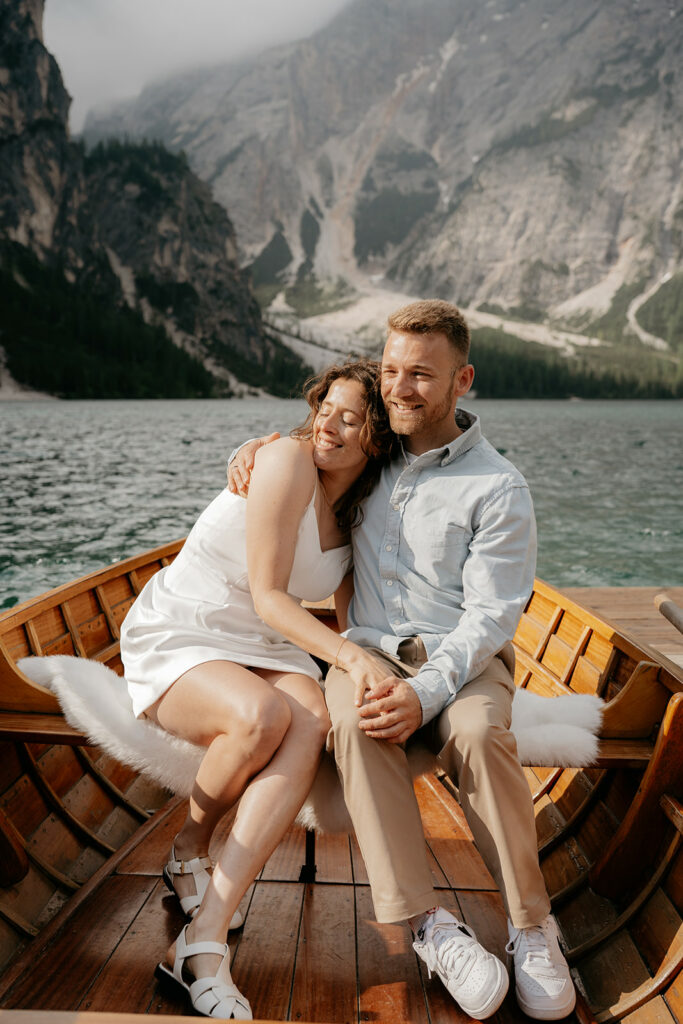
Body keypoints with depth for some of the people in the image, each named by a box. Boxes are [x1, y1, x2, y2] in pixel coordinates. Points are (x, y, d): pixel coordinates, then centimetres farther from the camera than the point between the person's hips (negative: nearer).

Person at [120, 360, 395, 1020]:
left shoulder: (359, 515, 6)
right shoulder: (288, 461, -16)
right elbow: (268, 597, -20)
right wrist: (348, 655, -32)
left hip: (268, 648, 5)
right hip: (176, 639, -5)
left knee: (311, 724, -30)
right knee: (263, 715, -37)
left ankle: (202, 943, -28)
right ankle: (189, 847, -3)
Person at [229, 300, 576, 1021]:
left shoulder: (498, 488, -6)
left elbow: (489, 617, -11)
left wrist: (426, 692, -28)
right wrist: (259, 445, 7)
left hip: (465, 660, -2)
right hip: (369, 650, 3)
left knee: (478, 733, -35)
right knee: (355, 723, -32)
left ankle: (531, 926, -15)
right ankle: (430, 927, -25)